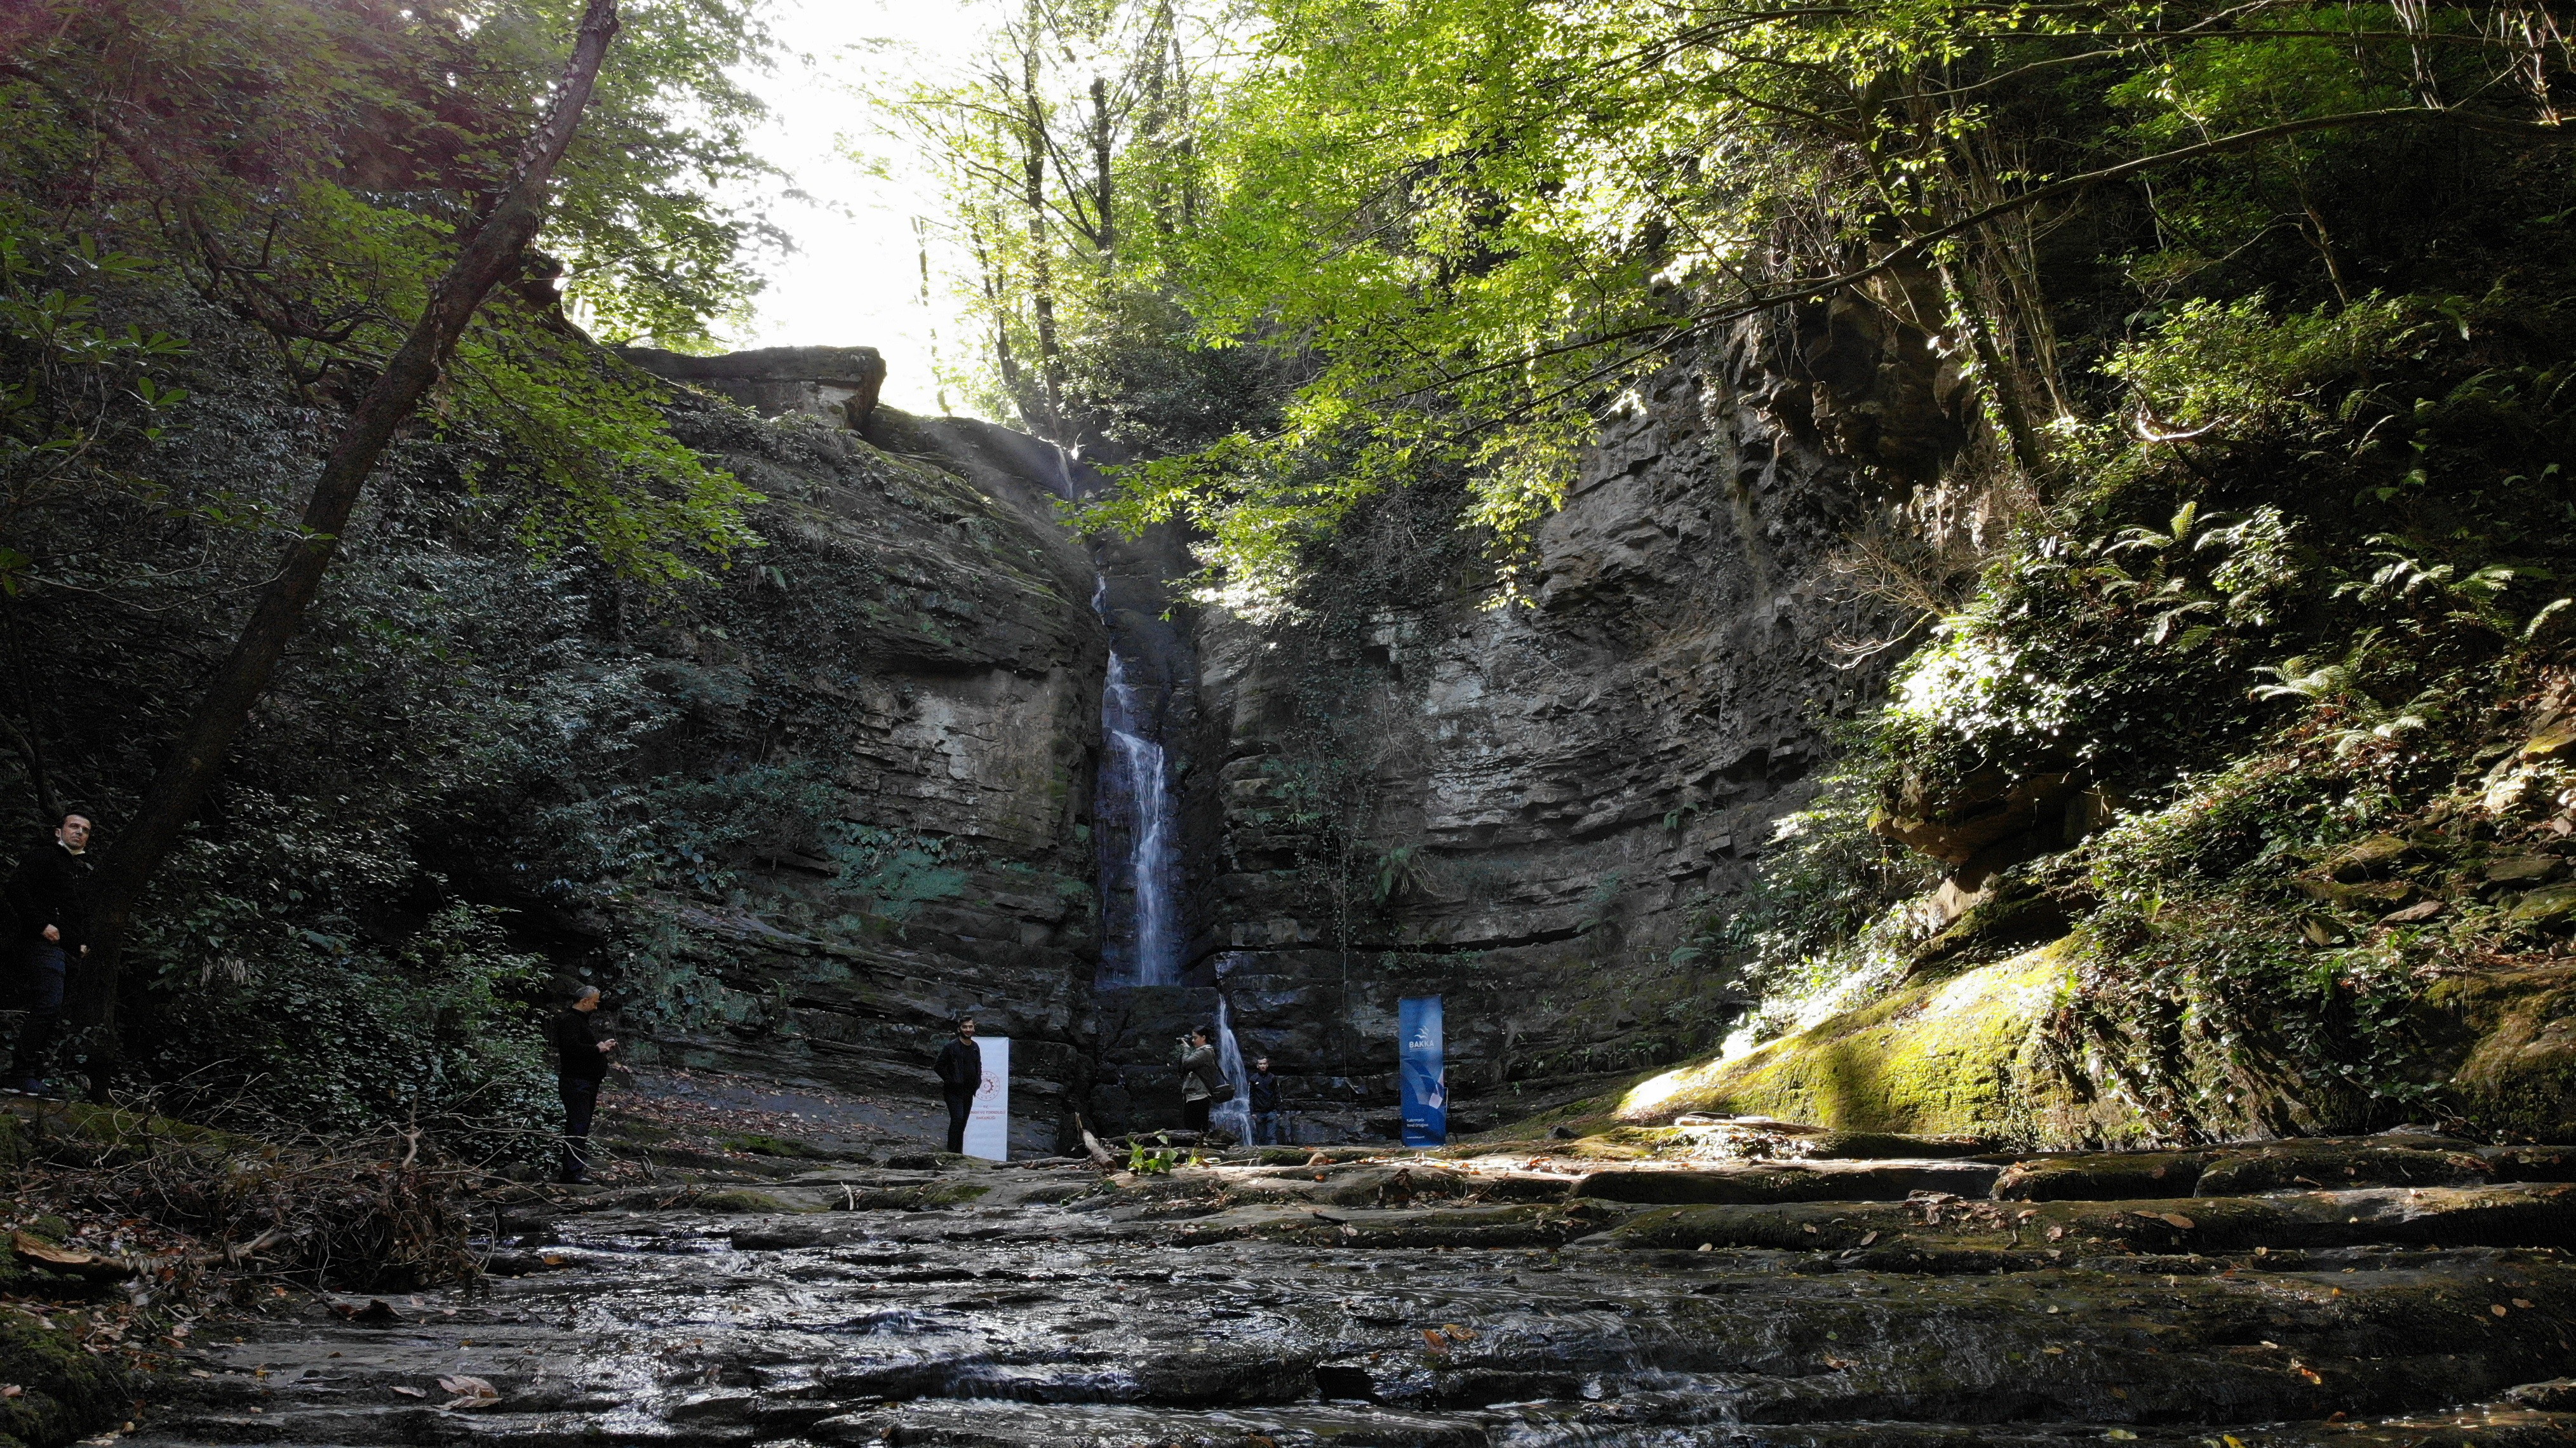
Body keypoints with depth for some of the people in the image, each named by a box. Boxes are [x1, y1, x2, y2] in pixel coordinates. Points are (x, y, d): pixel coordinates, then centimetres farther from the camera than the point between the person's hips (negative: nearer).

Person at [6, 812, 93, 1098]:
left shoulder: (82, 870, 25)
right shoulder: (46, 856, 0)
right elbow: (17, 887, -15)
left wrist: (84, 942, 17)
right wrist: (42, 925, -19)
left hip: (67, 952, 9)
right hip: (45, 945, -9)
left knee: (51, 1015, 9)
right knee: (47, 1008, -18)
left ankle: (33, 1078, 13)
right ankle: (22, 1076, -16)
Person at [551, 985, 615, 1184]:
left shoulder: (583, 1019, 20)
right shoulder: (568, 1020, -14)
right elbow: (571, 1047, -28)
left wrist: (604, 1045, 11)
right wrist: (598, 1049, -18)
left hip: (588, 1082, 11)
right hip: (576, 1083, -11)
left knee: (582, 1126, 14)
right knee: (578, 1126, -12)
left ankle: (578, 1166, 21)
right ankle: (572, 1172, -13)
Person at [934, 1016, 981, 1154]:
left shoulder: (976, 1048, 11)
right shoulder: (951, 1047, -9)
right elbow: (939, 1066, -8)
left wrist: (978, 1081, 10)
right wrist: (950, 1080, -13)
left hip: (969, 1092, 6)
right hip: (954, 1091, -6)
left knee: (962, 1123, 9)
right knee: (957, 1118, -20)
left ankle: (958, 1153, 14)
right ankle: (952, 1151, -18)